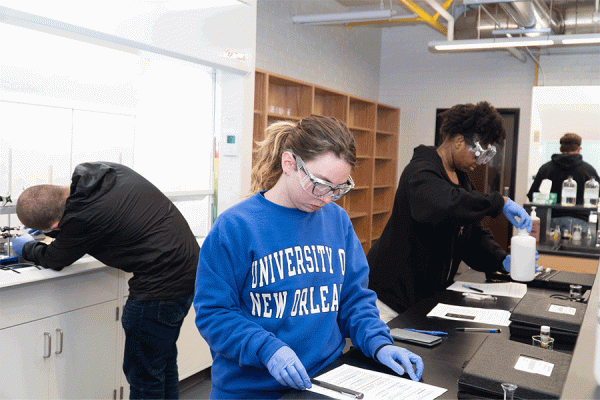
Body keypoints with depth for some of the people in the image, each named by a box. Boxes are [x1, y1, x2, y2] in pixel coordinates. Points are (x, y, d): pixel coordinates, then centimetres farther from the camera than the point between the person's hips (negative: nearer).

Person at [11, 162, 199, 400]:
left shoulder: (82, 217, -23)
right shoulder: (107, 170, 2)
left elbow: (54, 260, -1)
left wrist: (26, 248, 21)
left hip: (162, 286, -10)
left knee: (143, 373, 6)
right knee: (163, 359, 23)